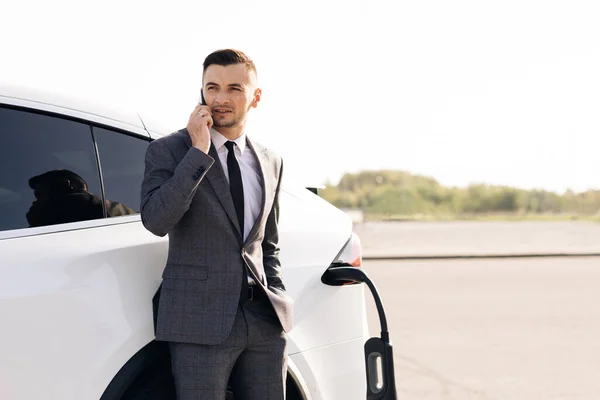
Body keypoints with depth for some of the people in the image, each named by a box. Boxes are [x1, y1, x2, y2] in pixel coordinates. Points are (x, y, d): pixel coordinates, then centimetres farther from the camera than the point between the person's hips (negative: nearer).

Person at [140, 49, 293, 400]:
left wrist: (280, 301, 11)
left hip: (265, 321, 5)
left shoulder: (270, 162, 14)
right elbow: (156, 221, -18)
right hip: (201, 321, -4)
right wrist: (198, 152, -17)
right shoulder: (168, 151, -2)